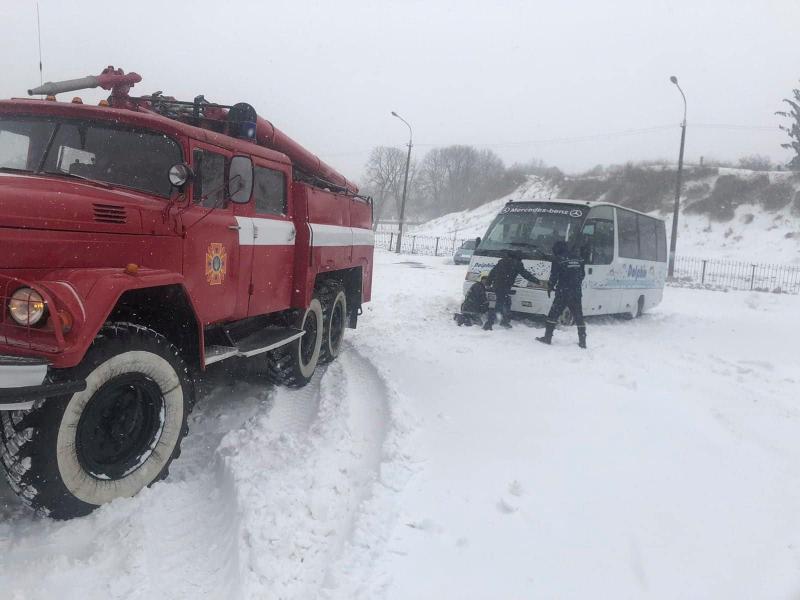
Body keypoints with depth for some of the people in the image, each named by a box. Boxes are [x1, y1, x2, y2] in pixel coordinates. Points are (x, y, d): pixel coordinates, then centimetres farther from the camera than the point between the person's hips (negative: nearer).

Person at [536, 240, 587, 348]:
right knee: (579, 317, 10)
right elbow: (582, 275, 14)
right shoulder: (578, 260, 9)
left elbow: (554, 277, -7)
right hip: (576, 294, 5)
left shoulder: (558, 260, -7)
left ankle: (548, 337, 5)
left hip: (562, 294, -5)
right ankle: (582, 341, 11)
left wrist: (550, 288, 7)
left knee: (553, 315, 5)